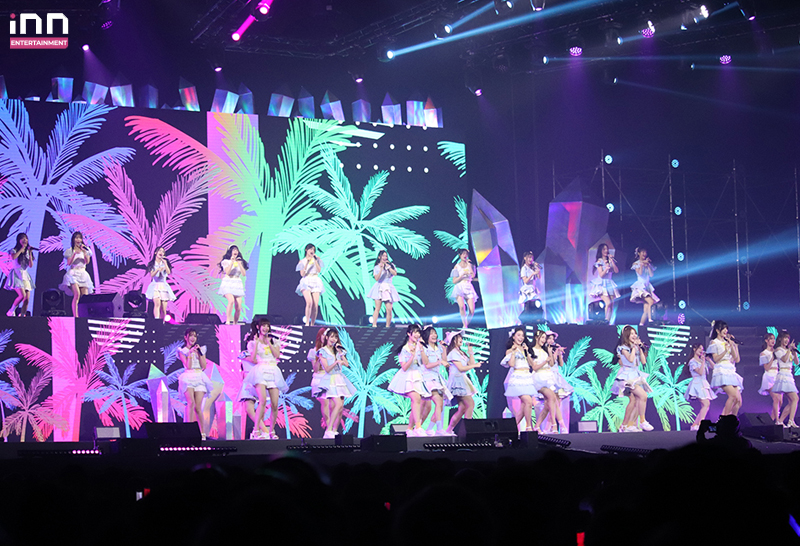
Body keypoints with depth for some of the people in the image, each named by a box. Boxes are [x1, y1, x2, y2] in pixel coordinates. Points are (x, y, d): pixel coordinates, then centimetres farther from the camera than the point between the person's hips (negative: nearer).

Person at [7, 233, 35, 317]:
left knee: (27, 299, -6)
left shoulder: (27, 252, 13)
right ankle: (11, 311, -6)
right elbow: (13, 257, -24)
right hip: (16, 274, -6)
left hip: (25, 275, 6)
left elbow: (31, 265, 5)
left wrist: (30, 254, -6)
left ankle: (22, 315, 1)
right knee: (22, 295, -22)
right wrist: (21, 249, -16)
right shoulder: (15, 250, -1)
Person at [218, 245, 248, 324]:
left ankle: (235, 324, 8)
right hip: (228, 284, -4)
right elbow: (227, 272, -11)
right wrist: (232, 262, -13)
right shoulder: (226, 261, 5)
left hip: (238, 285, 4)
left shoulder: (240, 262, 15)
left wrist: (239, 264, -5)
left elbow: (244, 274, 4)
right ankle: (227, 321, -27)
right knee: (231, 300, -31)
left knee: (238, 308, -5)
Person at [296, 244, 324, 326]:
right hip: (306, 282, -2)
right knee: (309, 302, -25)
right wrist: (307, 263, -8)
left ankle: (312, 324, -2)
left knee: (316, 305, -10)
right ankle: (307, 322, -20)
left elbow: (319, 270, 1)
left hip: (316, 282, 2)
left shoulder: (317, 259, 14)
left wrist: (315, 260, -5)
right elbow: (302, 274, -2)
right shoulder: (302, 261, 10)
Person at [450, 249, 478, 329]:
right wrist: (463, 274, -9)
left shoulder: (470, 265, 13)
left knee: (472, 310, -12)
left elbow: (473, 276, -5)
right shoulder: (457, 267, 7)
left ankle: (466, 325, 7)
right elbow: (454, 281, 2)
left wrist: (468, 264, -2)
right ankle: (464, 325, -23)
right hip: (459, 287, -3)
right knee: (462, 306, -29)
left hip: (469, 288, 3)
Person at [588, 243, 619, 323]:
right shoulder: (599, 261, 0)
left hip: (610, 284, 5)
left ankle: (609, 322, -4)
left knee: (612, 304, -5)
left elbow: (617, 271, 2)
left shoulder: (610, 260, 14)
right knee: (608, 302, -22)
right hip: (602, 285, -5)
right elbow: (601, 275, -7)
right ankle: (606, 321, -13)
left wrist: (612, 260, -3)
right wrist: (606, 268, -22)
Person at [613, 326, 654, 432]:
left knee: (633, 400, -1)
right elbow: (631, 359, -21)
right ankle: (642, 421, -15)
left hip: (636, 376, 8)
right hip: (627, 376, -8)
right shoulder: (623, 348, -6)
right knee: (643, 395, -21)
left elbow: (643, 361, 8)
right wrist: (634, 346, -11)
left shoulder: (636, 347, 15)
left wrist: (640, 347, 3)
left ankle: (626, 425, 0)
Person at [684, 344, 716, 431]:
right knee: (706, 404, -22)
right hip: (698, 383, -9)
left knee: (704, 406, 1)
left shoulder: (701, 360, 19)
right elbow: (700, 372, -15)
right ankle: (701, 424, -26)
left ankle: (695, 425, 2)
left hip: (704, 384, 9)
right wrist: (703, 361, -12)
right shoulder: (692, 361, -5)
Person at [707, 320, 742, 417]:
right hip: (721, 371, -7)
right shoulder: (714, 343, 6)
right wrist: (725, 351, -19)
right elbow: (715, 359, -6)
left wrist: (732, 345, 6)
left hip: (731, 372, 7)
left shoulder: (727, 343, 22)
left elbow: (736, 359, 13)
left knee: (739, 401, -4)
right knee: (733, 395, -26)